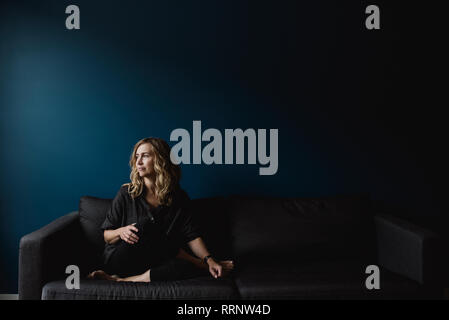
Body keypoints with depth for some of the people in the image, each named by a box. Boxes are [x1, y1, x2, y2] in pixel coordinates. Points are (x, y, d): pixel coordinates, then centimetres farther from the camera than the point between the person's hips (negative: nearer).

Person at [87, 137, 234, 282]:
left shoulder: (179, 198, 3)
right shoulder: (126, 193, -1)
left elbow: (192, 236, -3)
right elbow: (106, 236, 5)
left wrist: (209, 259, -19)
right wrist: (120, 232, -18)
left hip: (154, 264, 0)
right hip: (120, 260, 0)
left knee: (186, 267, -31)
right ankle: (201, 265, -16)